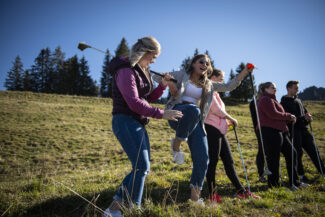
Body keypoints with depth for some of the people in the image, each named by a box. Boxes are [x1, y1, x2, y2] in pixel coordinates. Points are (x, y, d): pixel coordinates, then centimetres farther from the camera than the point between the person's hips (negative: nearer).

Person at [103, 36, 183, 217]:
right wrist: (161, 114, -23)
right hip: (126, 121, -10)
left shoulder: (142, 71, 16)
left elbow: (149, 98, 19)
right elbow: (134, 103, -23)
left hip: (138, 124, 10)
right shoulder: (126, 71, -14)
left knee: (143, 168, 11)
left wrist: (163, 85, 4)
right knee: (142, 166, -13)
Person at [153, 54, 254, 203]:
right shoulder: (182, 75, 9)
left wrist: (244, 73, 6)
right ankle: (177, 143, -20)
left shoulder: (208, 84, 22)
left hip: (196, 121, 5)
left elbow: (228, 86, 17)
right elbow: (157, 77, 8)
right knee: (193, 110, -41)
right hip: (177, 113, -4)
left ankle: (195, 194, 8)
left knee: (202, 158, -6)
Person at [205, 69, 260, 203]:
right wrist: (231, 119, -4)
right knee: (212, 161, -5)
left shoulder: (215, 93, 25)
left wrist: (228, 122, 9)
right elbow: (216, 110, -14)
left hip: (219, 130, 10)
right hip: (211, 128, -10)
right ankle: (212, 194, 3)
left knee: (228, 161, 9)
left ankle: (241, 191, 14)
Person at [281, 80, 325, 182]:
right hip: (293, 129, -7)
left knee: (313, 150, 9)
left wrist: (308, 116, 0)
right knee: (298, 153, -2)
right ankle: (301, 175, 9)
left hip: (303, 129, 7)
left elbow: (305, 111, 24)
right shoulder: (284, 101, -3)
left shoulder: (298, 100, 19)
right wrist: (302, 118, -18)